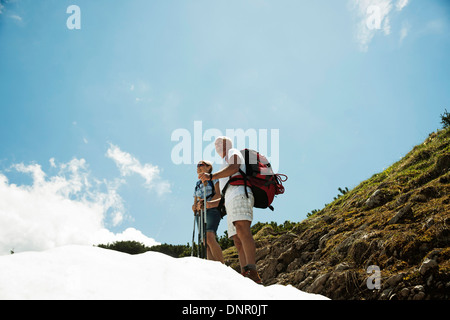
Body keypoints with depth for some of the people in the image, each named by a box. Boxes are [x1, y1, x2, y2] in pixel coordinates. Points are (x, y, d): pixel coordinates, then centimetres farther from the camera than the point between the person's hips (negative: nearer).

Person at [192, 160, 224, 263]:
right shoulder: (197, 185, 27)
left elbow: (219, 194, -2)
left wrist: (206, 204, -12)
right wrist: (195, 207, 1)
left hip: (212, 210, -6)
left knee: (210, 238, -27)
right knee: (206, 244, -10)